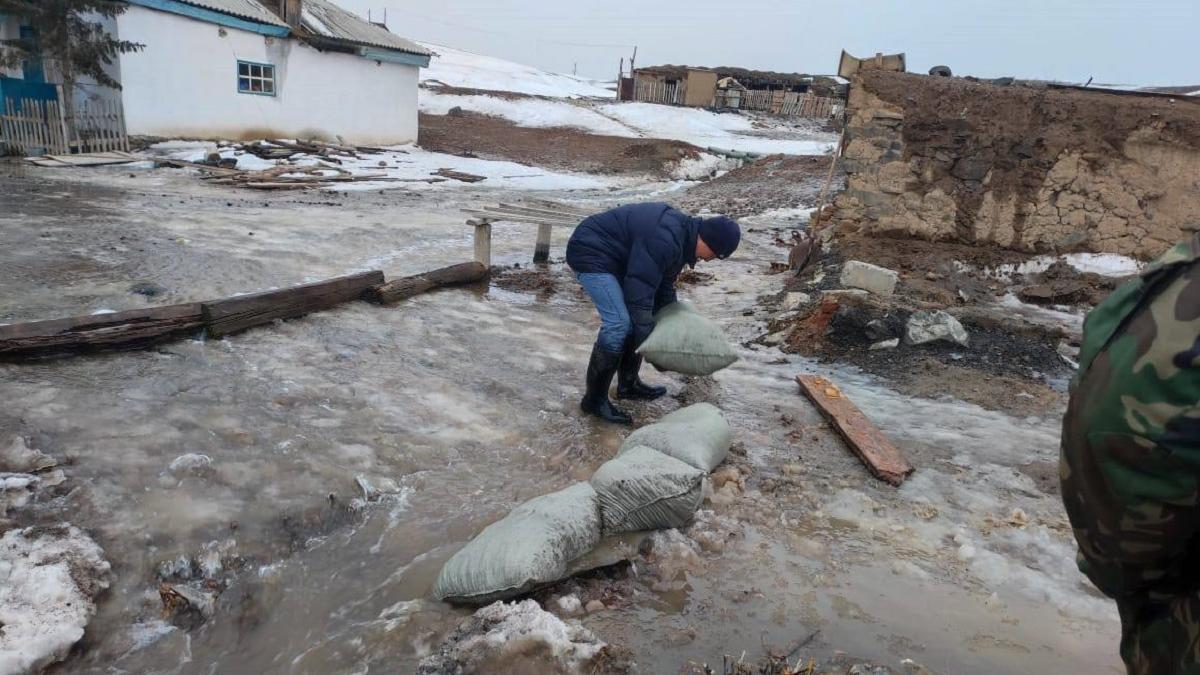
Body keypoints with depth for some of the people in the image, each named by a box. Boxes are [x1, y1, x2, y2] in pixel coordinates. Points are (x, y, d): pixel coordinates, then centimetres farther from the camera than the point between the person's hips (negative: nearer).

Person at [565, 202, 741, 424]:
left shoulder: (682, 237, 4)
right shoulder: (664, 240, -29)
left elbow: (664, 286, 13)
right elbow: (639, 289, -28)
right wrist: (647, 341, -21)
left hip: (611, 257, 11)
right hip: (590, 254, -11)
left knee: (632, 319, 11)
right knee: (618, 323, -18)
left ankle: (628, 384, 24)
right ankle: (595, 399, -9)